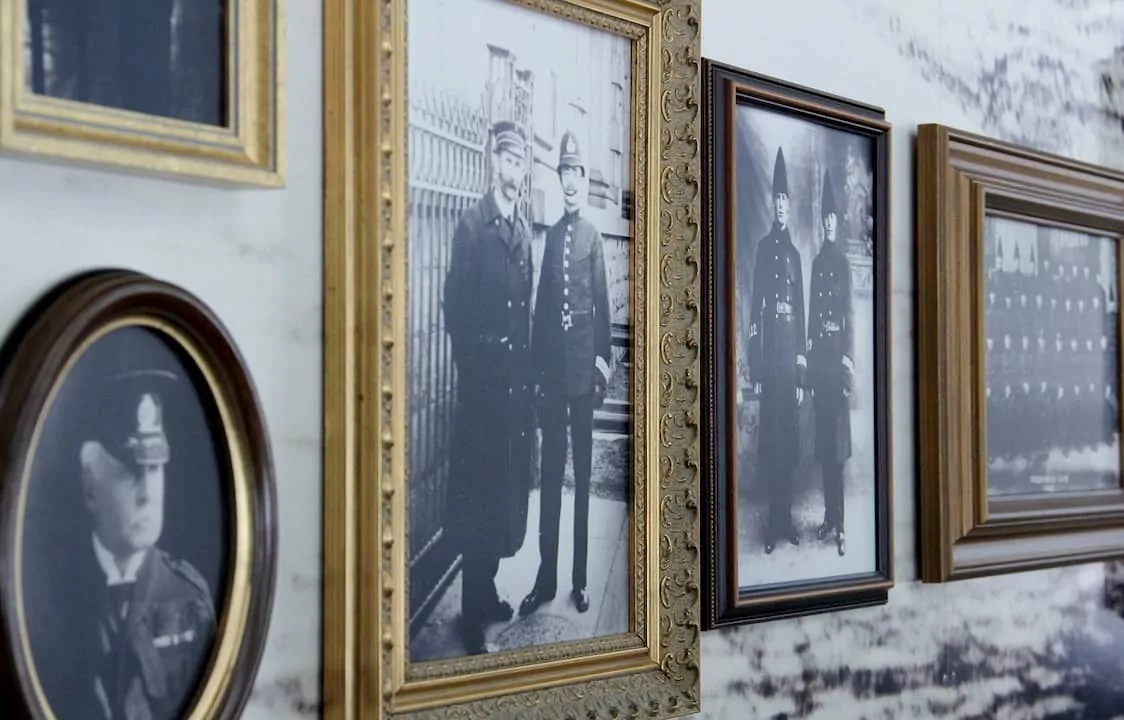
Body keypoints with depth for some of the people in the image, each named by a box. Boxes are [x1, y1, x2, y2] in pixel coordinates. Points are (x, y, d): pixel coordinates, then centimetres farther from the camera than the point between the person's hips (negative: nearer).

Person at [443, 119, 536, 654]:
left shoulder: (523, 231, 14)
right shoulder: (472, 224, -9)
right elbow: (455, 309, -12)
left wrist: (526, 367, 10)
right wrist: (474, 364, -12)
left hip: (517, 378, 7)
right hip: (482, 379, -7)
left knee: (508, 485, 14)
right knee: (478, 490, -2)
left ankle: (487, 592, 28)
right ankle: (472, 612, 7)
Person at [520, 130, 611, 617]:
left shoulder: (593, 236, -1)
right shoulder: (550, 234, 10)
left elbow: (602, 302, -3)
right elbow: (541, 301, 11)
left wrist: (603, 360, -9)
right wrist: (536, 361, 8)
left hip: (583, 360, -4)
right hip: (551, 361, 4)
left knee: (582, 470, 4)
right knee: (550, 470, 6)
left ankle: (579, 577, 10)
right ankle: (546, 575, 12)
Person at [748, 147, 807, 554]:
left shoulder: (795, 253, 15)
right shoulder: (763, 249, 1)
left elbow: (802, 313, 15)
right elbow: (754, 308, -4)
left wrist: (802, 372, 11)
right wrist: (754, 370, -9)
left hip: (792, 355, 5)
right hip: (769, 352, -5)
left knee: (789, 436, 8)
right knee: (770, 436, -2)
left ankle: (786, 517, 15)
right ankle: (773, 521, 3)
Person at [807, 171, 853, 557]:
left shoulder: (844, 263, -2)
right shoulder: (816, 262, 15)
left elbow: (850, 315, -6)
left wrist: (849, 360, -13)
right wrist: (810, 359, 11)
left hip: (837, 359, -6)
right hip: (818, 358, 6)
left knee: (837, 445, -6)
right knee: (823, 444, 8)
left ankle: (840, 523, -3)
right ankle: (829, 518, 14)